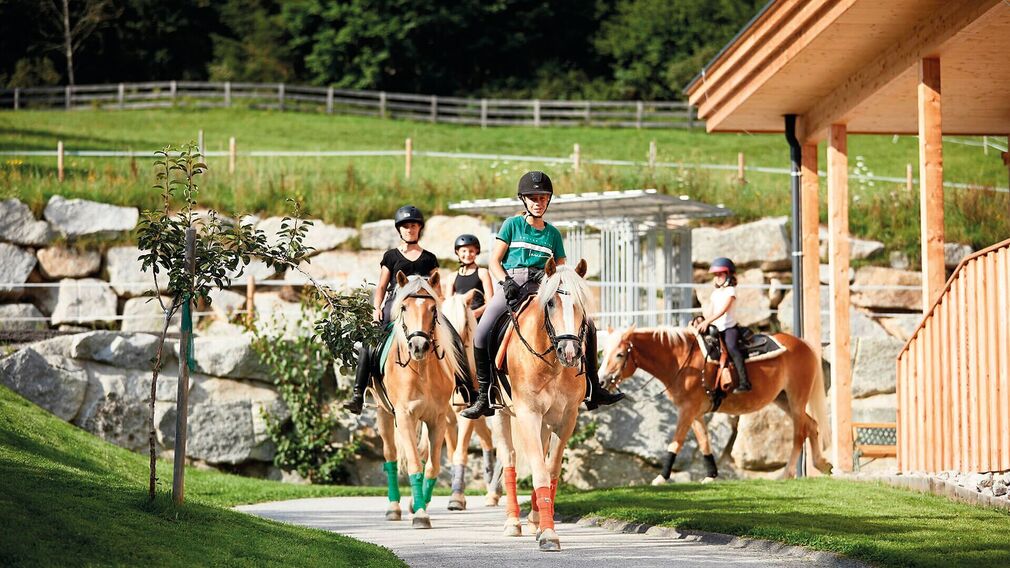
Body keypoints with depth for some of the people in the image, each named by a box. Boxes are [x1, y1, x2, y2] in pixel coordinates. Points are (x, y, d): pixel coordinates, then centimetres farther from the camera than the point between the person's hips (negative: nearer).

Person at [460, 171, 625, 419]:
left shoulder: (553, 233, 18)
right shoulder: (512, 225, 9)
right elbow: (494, 262, 4)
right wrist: (506, 282, -15)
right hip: (511, 284, -3)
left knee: (587, 326, -11)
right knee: (482, 333, -27)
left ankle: (593, 391, -5)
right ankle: (484, 397, -16)